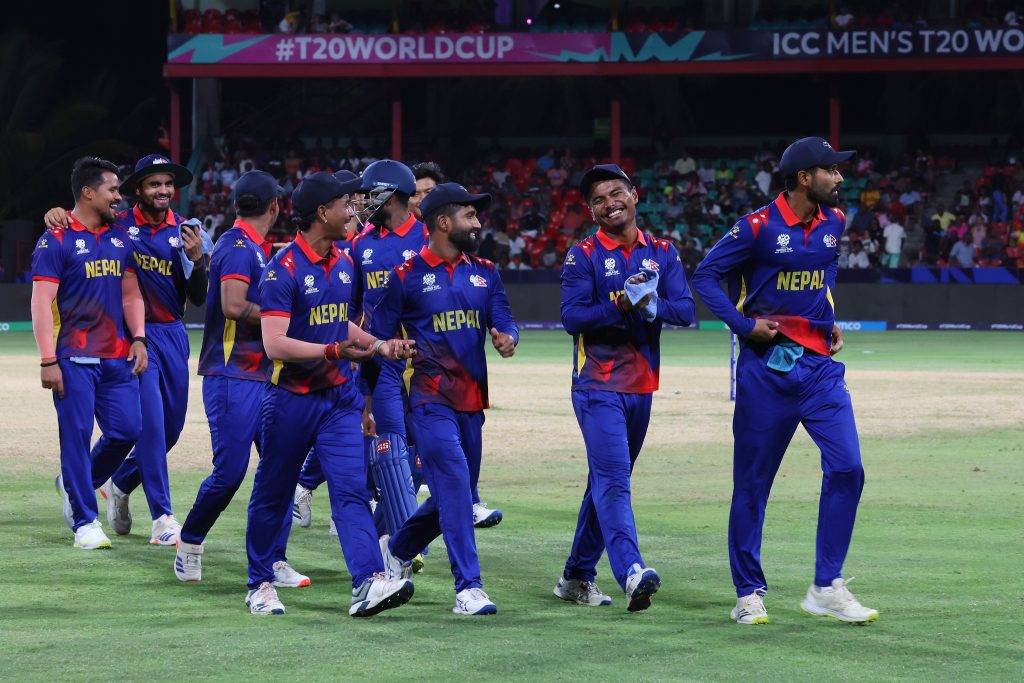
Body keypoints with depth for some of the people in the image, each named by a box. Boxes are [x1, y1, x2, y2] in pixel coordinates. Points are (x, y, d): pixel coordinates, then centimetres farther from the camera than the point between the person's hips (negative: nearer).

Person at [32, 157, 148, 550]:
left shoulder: (120, 239, 13)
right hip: (74, 359, -6)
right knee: (77, 435, -3)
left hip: (117, 357, 6)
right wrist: (48, 360, -15)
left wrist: (138, 339, 3)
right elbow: (42, 302, -9)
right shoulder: (56, 240, -6)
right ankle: (85, 521, 4)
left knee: (127, 429, 2)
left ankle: (74, 484, 25)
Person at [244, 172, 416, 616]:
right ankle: (261, 584, 23)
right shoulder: (283, 270, -16)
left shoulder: (344, 264, 8)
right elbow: (275, 345, -24)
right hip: (291, 398, -5)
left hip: (339, 396, 5)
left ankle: (368, 583, -20)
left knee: (351, 488, -9)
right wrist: (334, 351, -33)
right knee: (272, 495, 8)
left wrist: (379, 345, 10)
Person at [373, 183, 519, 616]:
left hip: (472, 400, 6)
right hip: (431, 399, -6)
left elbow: (504, 320, 5)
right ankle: (468, 588, -17)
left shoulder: (485, 273, 13)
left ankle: (398, 550, 37)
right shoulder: (407, 276, -3)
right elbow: (378, 338, 1)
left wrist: (508, 339, -18)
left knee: (456, 495, 13)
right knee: (454, 486, -16)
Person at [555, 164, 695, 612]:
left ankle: (577, 577, 22)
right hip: (598, 385, -5)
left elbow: (685, 310, -2)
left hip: (642, 386, 5)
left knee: (608, 481, 12)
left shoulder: (662, 253, 9)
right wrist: (619, 308, -27)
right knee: (613, 478, -18)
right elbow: (572, 317, -14)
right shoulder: (583, 256, -3)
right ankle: (631, 573, -33)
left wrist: (651, 305, -22)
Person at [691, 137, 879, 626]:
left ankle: (826, 588, -2)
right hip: (766, 368, -5)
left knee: (846, 468, -9)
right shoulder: (759, 227, -10)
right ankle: (749, 593, 13)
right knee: (752, 481, 3)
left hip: (820, 365, 5)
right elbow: (705, 275, -6)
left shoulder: (833, 223, 8)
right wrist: (743, 325, -14)